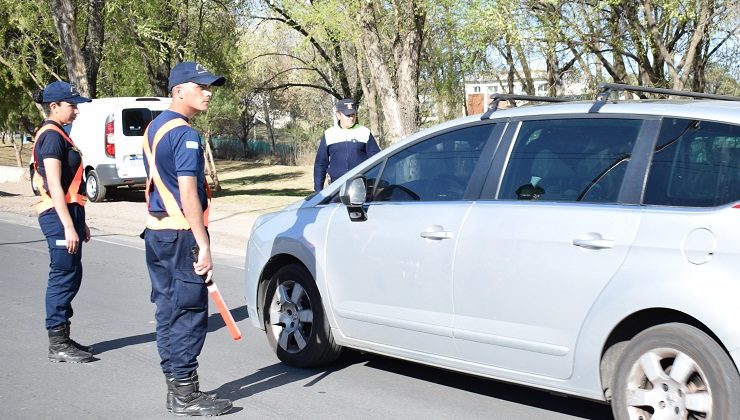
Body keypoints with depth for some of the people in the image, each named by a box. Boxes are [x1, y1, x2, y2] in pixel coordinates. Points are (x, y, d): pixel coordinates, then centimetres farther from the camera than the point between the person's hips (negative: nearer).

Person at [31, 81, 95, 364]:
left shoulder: (58, 135, 18)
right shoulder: (52, 136, -13)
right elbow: (54, 186, -20)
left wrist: (79, 222, 23)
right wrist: (68, 226, -23)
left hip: (67, 213, 10)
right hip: (59, 216, -10)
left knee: (70, 277, 14)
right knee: (63, 277, -6)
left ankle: (62, 338, 22)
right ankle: (58, 345, 1)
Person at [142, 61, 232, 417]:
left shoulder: (154, 127, 15)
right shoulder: (185, 135, -15)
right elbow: (189, 195, -20)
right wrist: (203, 246, -19)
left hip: (156, 231, 10)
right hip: (181, 234, -10)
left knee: (168, 311, 13)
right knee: (189, 313, -4)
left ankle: (176, 388, 20)